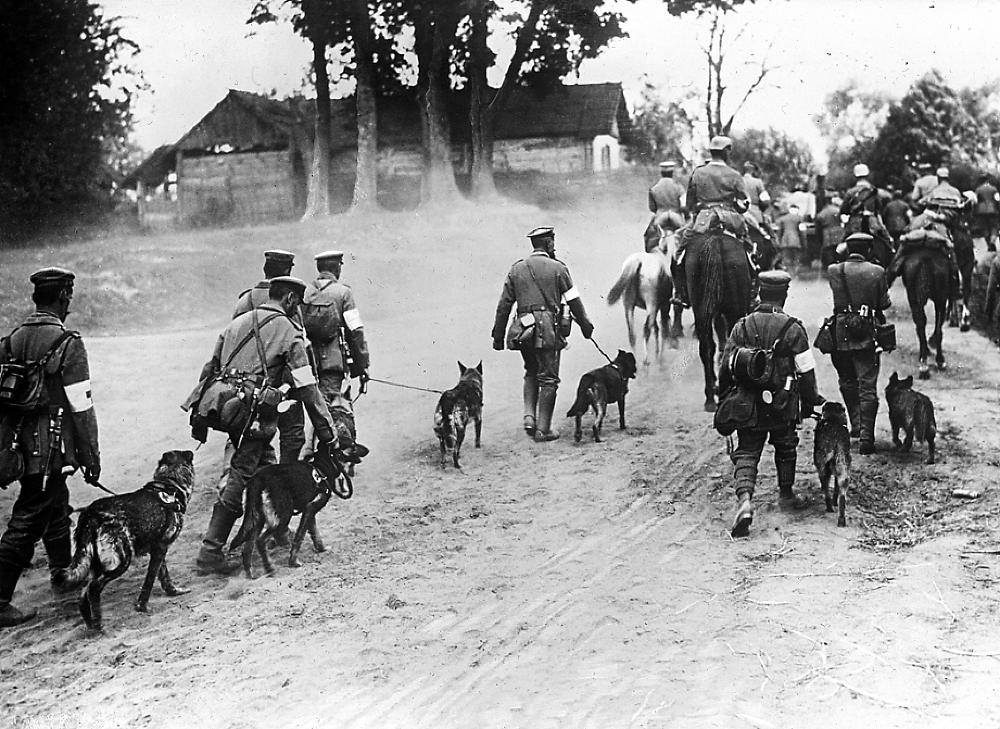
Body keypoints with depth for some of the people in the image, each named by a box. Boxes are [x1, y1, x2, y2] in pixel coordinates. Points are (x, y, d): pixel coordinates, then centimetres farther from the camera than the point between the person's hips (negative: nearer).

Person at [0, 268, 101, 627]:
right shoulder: (67, 343, -16)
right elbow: (81, 406, -15)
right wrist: (91, 456, -8)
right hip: (51, 447, -8)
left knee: (55, 505, 26)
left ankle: (61, 570, 44)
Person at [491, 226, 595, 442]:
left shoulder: (516, 269, 10)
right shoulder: (557, 268, 0)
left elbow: (504, 305, 9)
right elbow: (574, 302, 1)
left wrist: (498, 336, 13)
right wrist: (586, 326, 12)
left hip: (524, 328, 4)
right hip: (548, 329, -4)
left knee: (531, 373, 23)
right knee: (548, 378, 4)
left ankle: (529, 417, 7)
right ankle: (543, 429, 4)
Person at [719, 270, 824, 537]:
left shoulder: (742, 327, -2)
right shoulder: (793, 329, -10)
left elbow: (726, 367, 2)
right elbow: (806, 371, -7)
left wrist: (723, 396, 17)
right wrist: (810, 400, 7)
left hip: (748, 405, 1)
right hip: (783, 407, -1)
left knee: (746, 452, 5)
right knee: (785, 447, 22)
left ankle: (744, 498, -17)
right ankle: (787, 493, 39)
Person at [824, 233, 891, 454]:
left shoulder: (833, 271, -3)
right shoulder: (877, 272, -4)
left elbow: (837, 301, 4)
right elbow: (884, 304, 1)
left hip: (840, 335, 1)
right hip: (867, 335, -1)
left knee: (847, 382, 21)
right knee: (867, 386, 2)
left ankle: (856, 424, 22)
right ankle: (866, 438, -2)